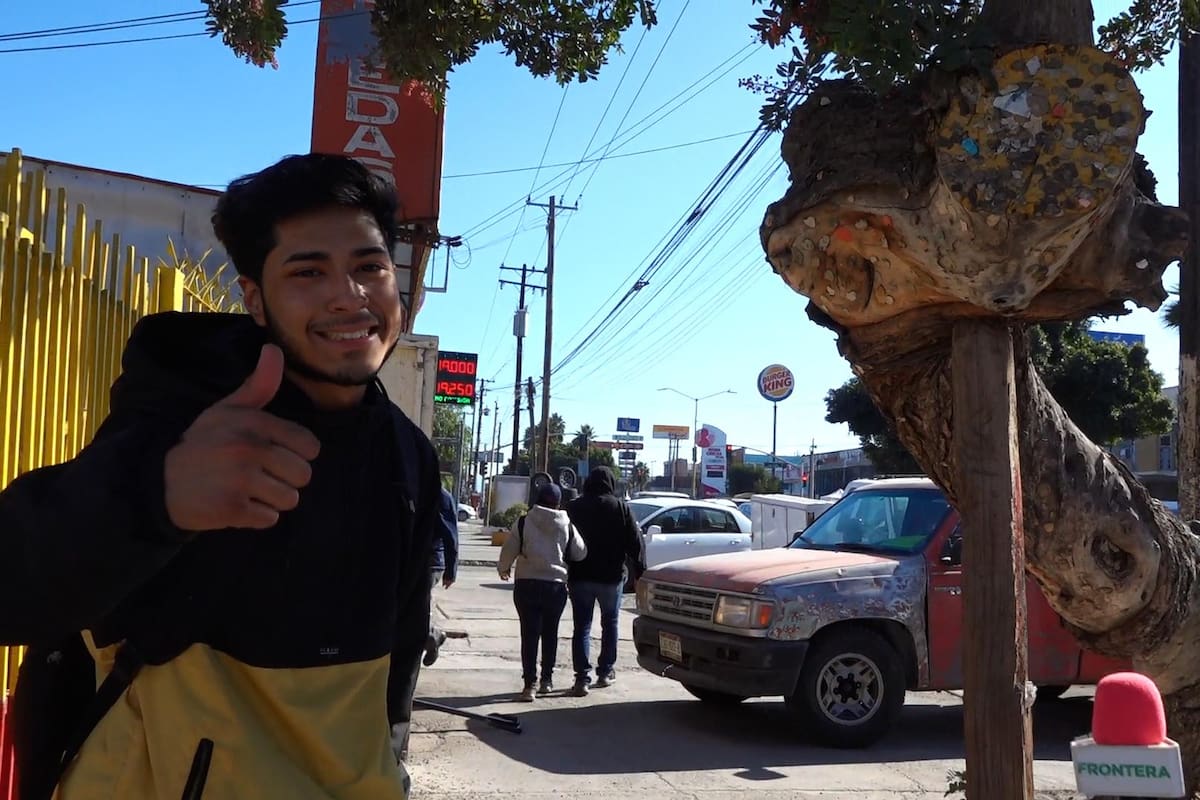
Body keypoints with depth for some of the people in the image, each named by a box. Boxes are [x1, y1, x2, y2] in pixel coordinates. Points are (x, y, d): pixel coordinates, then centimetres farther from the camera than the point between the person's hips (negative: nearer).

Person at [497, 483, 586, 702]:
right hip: (556, 586, 2)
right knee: (550, 633, 16)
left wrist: (503, 569, 17)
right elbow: (580, 553, 6)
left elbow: (508, 551, -3)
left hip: (527, 585, -2)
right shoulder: (566, 526, -1)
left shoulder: (524, 523, -6)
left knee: (529, 634, 1)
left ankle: (529, 684, -4)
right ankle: (547, 679, 25)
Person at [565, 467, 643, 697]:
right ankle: (605, 672, 21)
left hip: (580, 576, 1)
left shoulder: (574, 508, 0)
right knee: (610, 624, 17)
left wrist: (566, 571, 8)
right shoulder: (621, 507, -5)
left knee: (582, 626, 2)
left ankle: (583, 677, -6)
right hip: (611, 576, -1)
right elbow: (635, 543, -6)